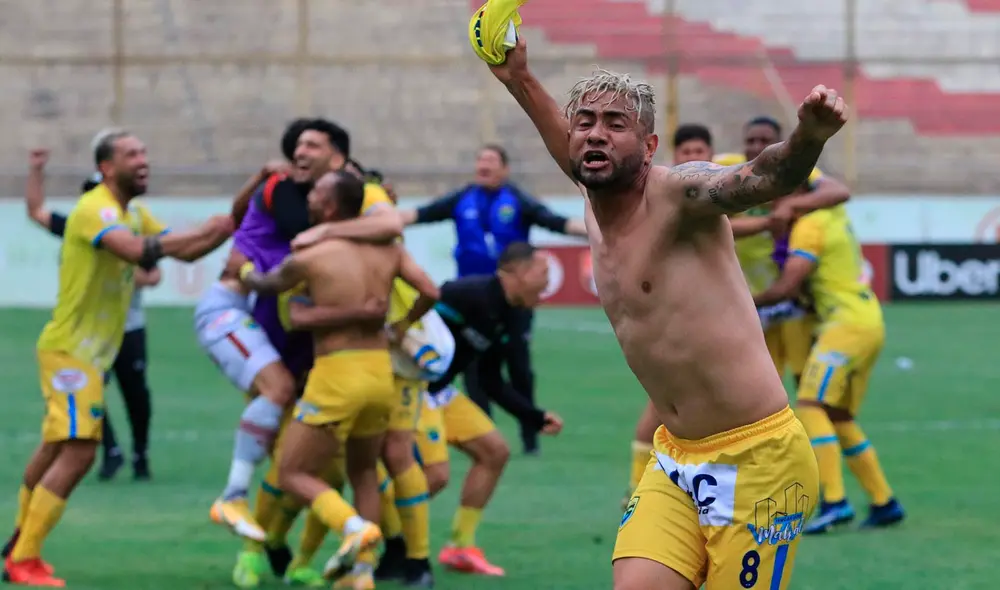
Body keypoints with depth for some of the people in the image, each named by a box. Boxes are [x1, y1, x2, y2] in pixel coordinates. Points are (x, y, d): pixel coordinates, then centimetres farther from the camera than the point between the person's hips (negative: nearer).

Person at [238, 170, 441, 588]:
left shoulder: (309, 258, -7)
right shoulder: (387, 251, 4)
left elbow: (263, 284, 12)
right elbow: (431, 292, 4)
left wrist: (241, 269, 34)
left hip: (337, 374, -6)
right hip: (380, 370, 6)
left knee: (293, 474, 5)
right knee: (363, 471, 24)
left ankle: (354, 527, -19)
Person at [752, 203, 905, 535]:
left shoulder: (810, 226, -12)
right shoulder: (835, 216, 13)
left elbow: (787, 287, -16)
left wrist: (748, 304, -1)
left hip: (849, 324, -9)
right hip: (871, 324, 9)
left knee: (812, 406, -15)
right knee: (840, 418, 14)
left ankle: (835, 501, -24)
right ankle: (885, 503, 15)